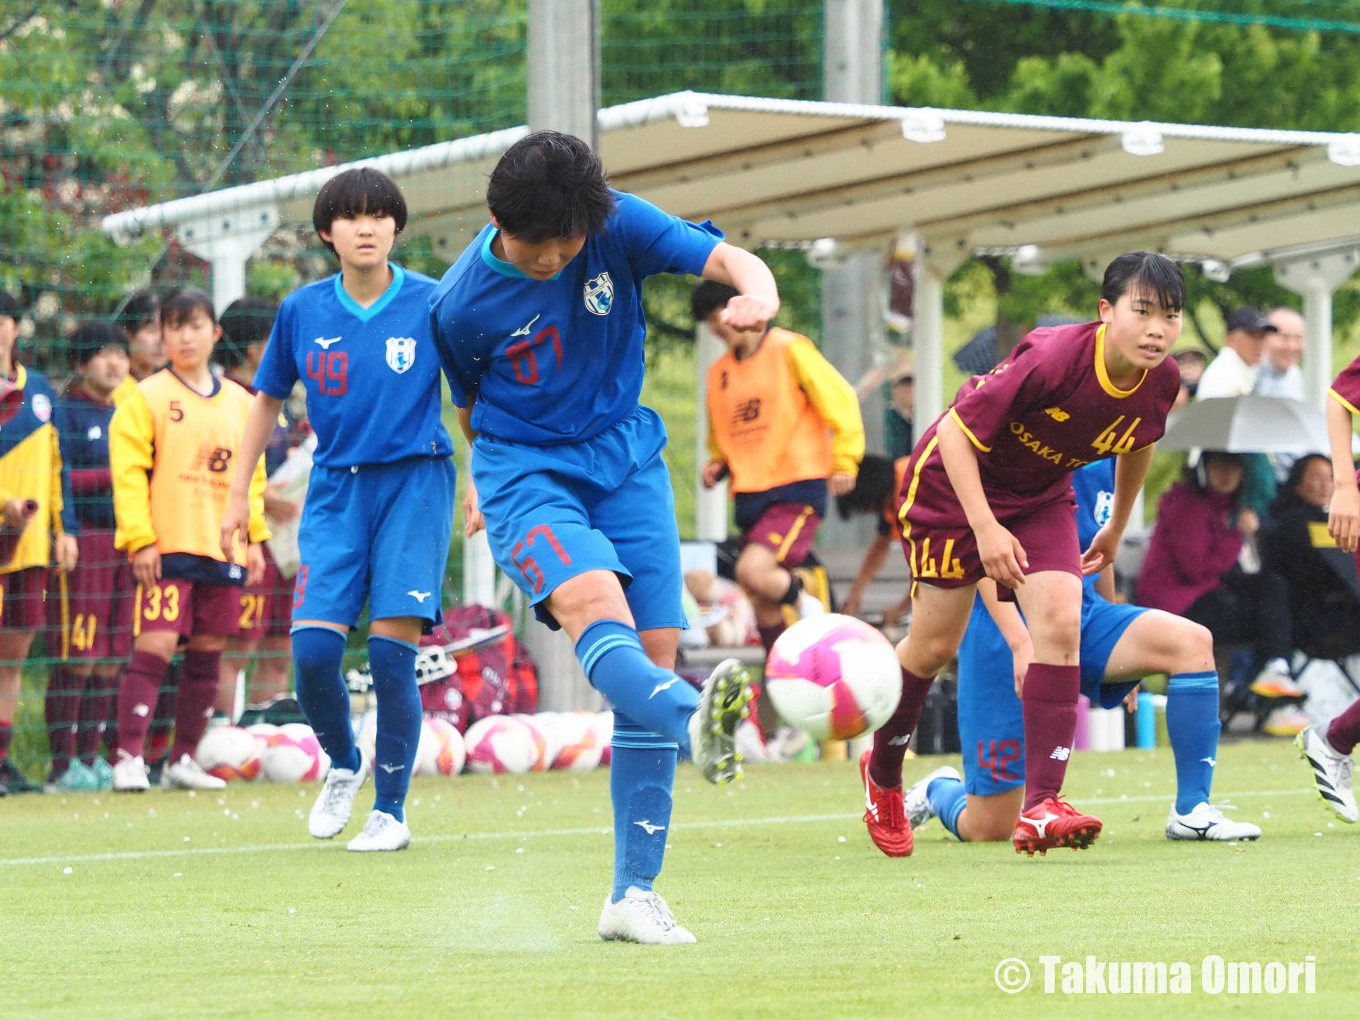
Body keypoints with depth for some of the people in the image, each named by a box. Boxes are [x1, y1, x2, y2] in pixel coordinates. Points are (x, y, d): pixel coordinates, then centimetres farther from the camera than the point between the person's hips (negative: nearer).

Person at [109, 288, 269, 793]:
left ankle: (182, 760, 16)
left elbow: (251, 476, 18)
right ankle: (129, 757, -13)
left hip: (223, 550, 5)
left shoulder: (238, 402, 14)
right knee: (154, 647, -14)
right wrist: (140, 539, -14)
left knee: (207, 654, 7)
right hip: (167, 547, -5)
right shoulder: (147, 398, -2)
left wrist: (255, 538, 11)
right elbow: (128, 472, -7)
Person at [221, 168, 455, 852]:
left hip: (414, 483, -2)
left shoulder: (432, 305, -6)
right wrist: (239, 493, 15)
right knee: (312, 648, -9)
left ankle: (391, 810, 6)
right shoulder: (302, 311, 2)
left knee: (392, 650, -10)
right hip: (335, 487, 2)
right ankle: (342, 767, 21)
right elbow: (269, 398, 16)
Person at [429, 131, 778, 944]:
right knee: (594, 600, -33)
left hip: (627, 459, 3)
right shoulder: (463, 303, -10)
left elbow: (728, 260, -16)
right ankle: (698, 724, -66)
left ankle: (635, 892, 1)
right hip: (526, 473, -3)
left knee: (654, 652, -5)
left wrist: (757, 293, -39)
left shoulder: (619, 228, -8)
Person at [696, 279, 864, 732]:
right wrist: (717, 464, 9)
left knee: (753, 571, -27)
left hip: (797, 490, -7)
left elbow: (840, 400, -6)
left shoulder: (790, 350, -5)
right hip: (749, 496, 7)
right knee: (763, 603, 7)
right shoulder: (720, 372, 15)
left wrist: (845, 459, -14)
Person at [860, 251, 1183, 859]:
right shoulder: (1053, 359, -35)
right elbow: (956, 431, -28)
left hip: (1042, 495, 5)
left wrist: (1117, 527, 19)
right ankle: (882, 774, 31)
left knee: (1060, 621, -16)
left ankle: (1041, 806, -18)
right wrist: (986, 529, -33)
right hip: (953, 485, -5)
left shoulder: (1161, 381, -15)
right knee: (935, 644, 3)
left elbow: (1138, 444, 9)